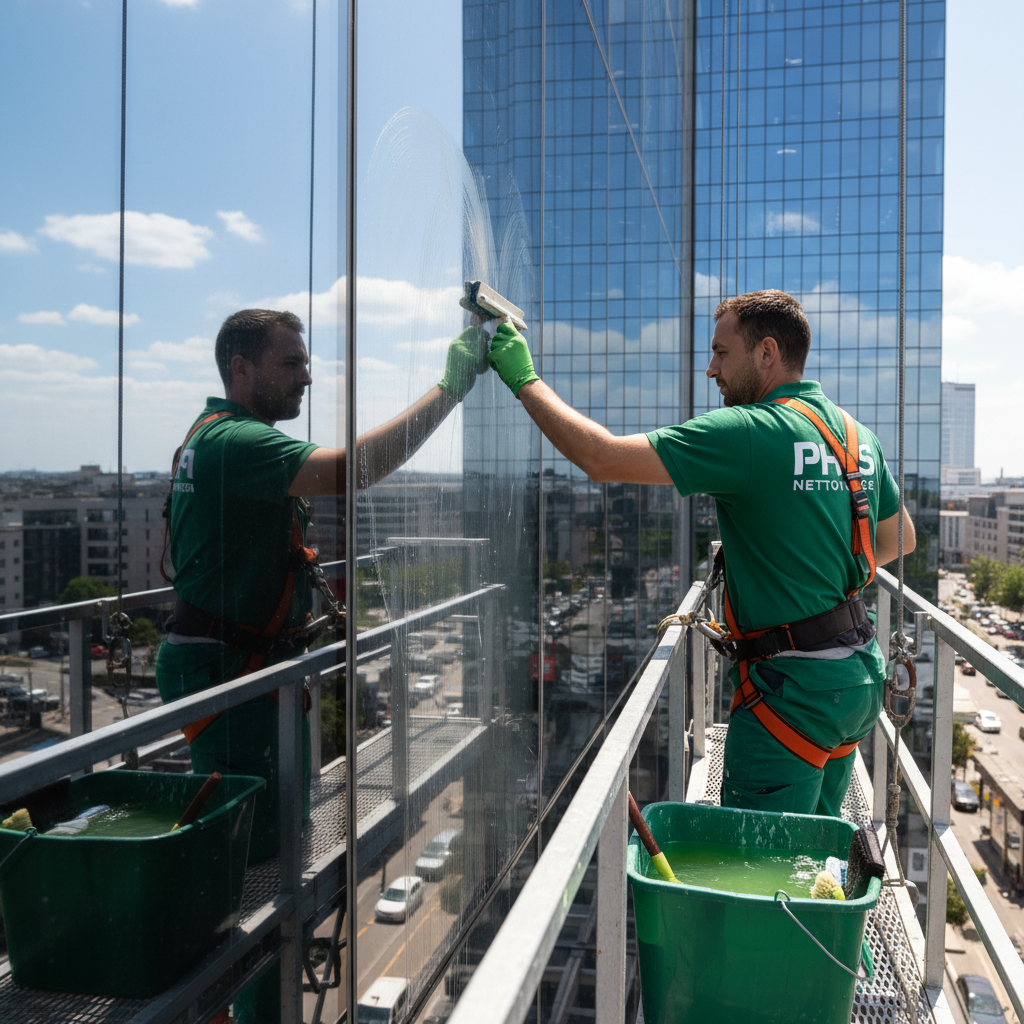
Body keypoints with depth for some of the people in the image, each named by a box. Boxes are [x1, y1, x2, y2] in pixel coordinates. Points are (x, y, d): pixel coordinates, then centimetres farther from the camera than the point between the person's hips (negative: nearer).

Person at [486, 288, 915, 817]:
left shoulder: (751, 433, -19)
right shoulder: (859, 435, 8)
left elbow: (603, 459, -23)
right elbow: (899, 540, 21)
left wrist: (525, 380, -11)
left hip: (793, 687, -9)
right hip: (860, 675, 9)